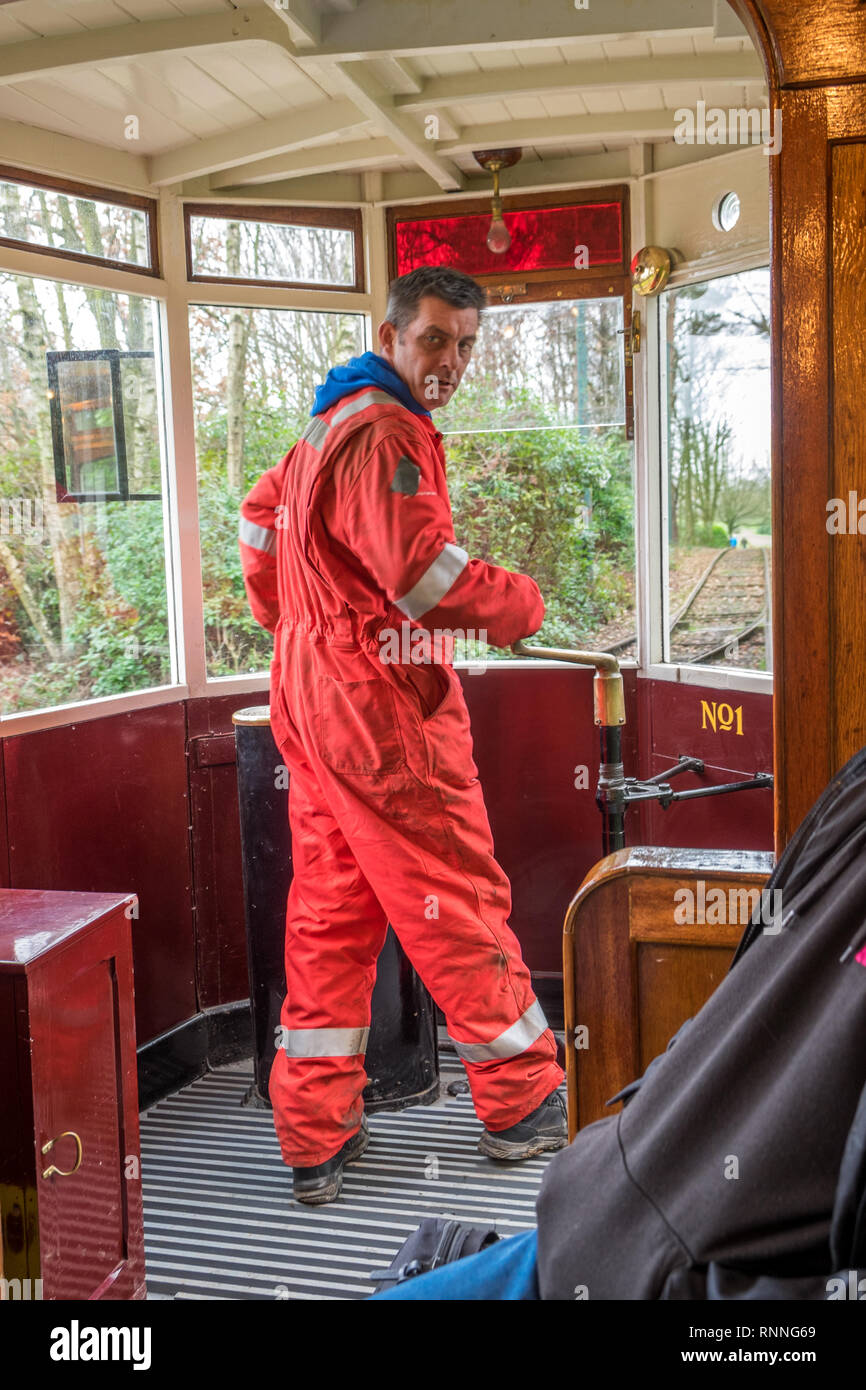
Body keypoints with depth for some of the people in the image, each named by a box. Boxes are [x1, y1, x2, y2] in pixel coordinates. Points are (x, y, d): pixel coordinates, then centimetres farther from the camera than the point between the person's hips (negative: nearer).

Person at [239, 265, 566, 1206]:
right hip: (383, 705, -10)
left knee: (329, 912, 11)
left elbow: (262, 512, 31)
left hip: (312, 697, 10)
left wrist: (289, 623, 31)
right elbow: (425, 572, -24)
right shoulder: (386, 432, -15)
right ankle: (524, 1107, 19)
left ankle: (316, 1137, 19)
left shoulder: (331, 420, 18)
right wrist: (521, 605, -7)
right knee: (459, 902, 3)